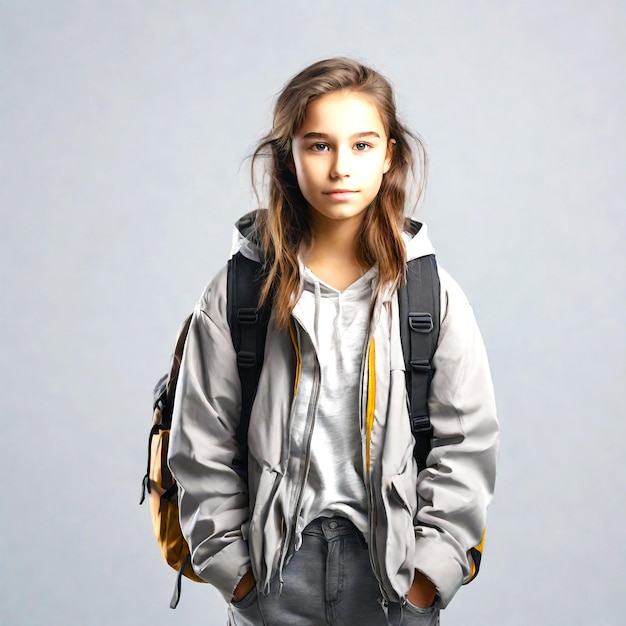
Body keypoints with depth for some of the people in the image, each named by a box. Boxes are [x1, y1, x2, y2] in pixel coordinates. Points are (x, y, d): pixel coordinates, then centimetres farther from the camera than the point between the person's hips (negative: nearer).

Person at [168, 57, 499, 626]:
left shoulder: (432, 293, -2)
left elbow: (468, 445, -1)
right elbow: (202, 447, 0)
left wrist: (427, 573, -6)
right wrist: (234, 568, -4)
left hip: (393, 565, 1)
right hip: (271, 575, 0)